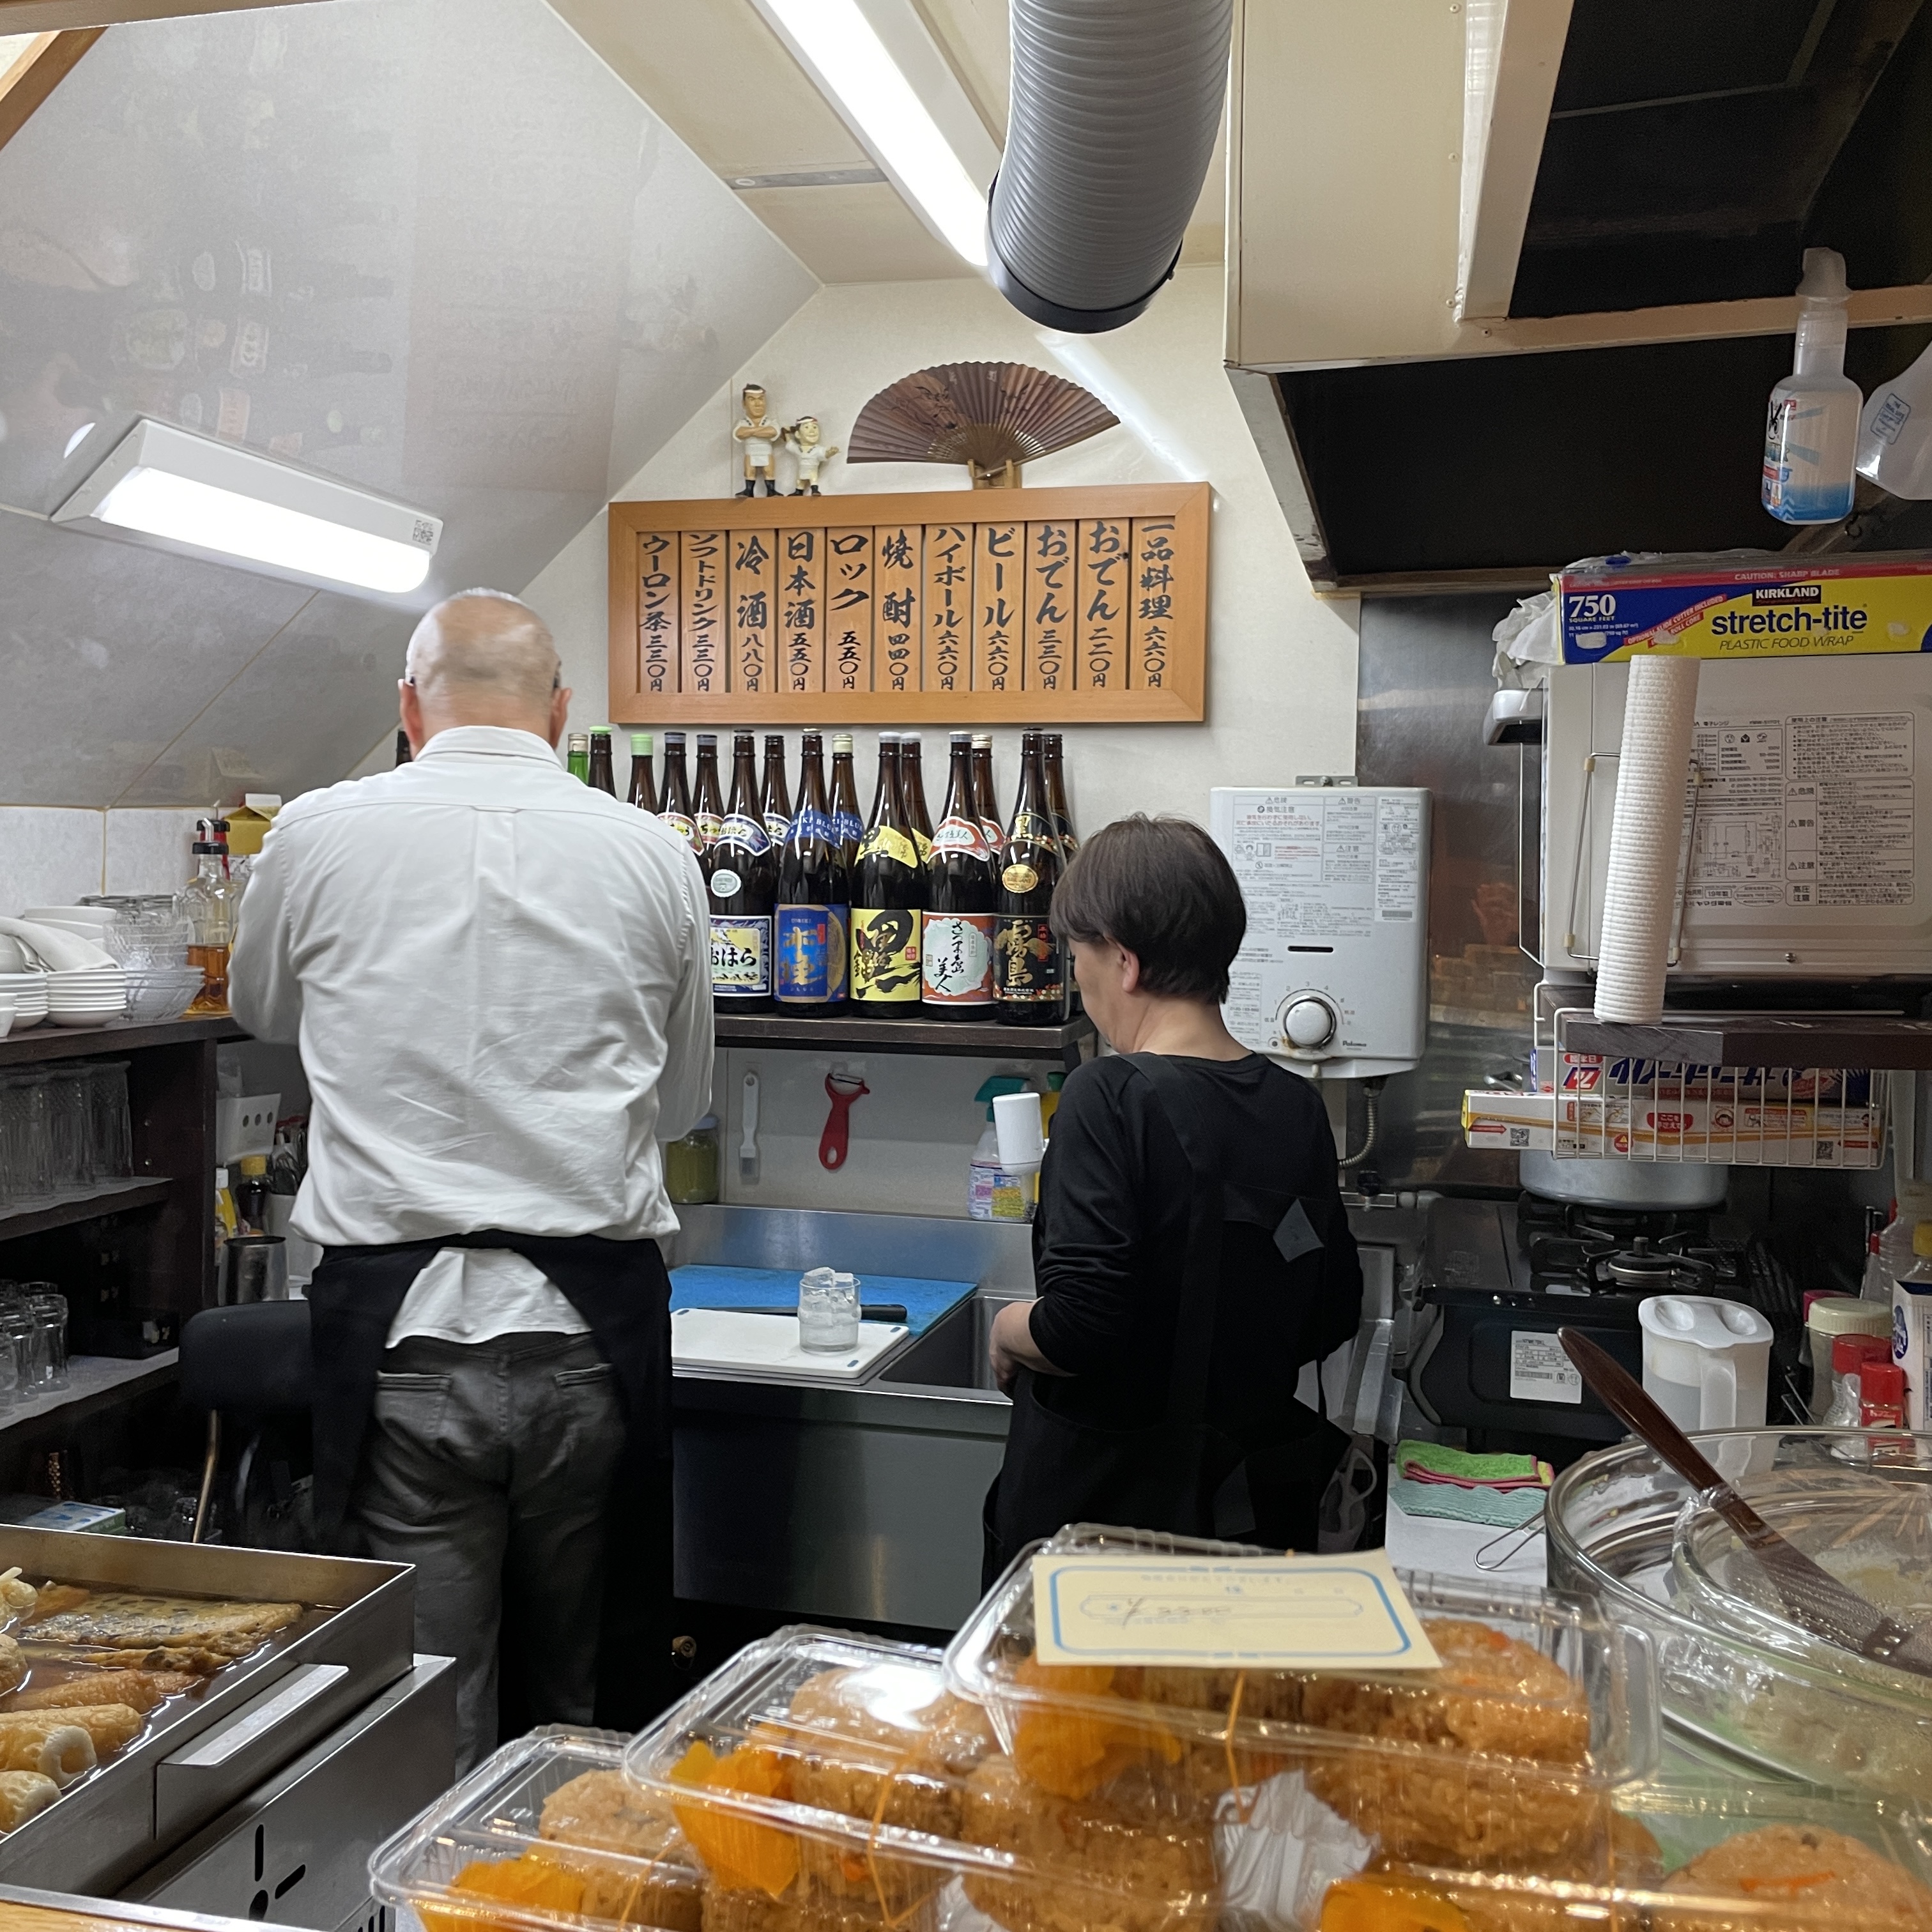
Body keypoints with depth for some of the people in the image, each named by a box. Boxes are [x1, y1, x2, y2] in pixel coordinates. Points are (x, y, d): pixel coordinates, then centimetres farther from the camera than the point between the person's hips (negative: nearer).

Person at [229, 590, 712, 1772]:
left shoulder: (318, 836, -1)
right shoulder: (653, 854, 1)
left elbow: (263, 1011, 21)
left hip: (398, 1326, -1)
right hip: (591, 1328, 1)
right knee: (587, 1711, 16)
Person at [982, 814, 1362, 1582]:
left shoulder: (1110, 1096, -20)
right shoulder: (1296, 1106, -1)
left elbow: (1077, 1329, -26)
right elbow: (1332, 1314, 7)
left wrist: (1009, 1331, -6)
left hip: (1097, 1497, -6)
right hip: (1249, 1498, 6)